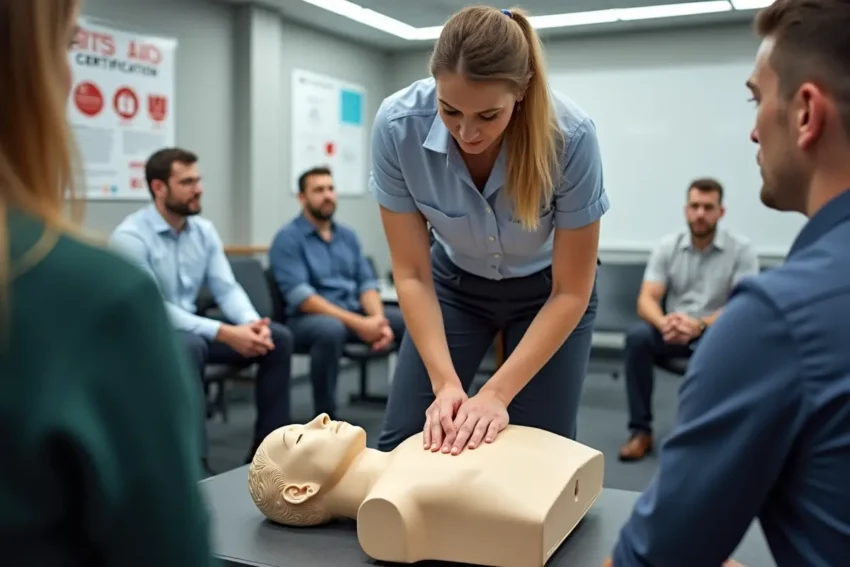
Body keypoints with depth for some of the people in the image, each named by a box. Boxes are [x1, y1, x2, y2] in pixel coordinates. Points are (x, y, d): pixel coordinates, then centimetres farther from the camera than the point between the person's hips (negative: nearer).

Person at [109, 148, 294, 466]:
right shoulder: (130, 237, -18)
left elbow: (227, 288, -1)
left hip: (192, 330, 7)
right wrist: (224, 333, -31)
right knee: (190, 346, -40)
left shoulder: (204, 230, 3)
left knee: (277, 337, -9)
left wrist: (253, 323, -23)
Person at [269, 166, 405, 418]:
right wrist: (357, 324, -24)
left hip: (356, 313, 6)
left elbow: (367, 283, 8)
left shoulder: (348, 235, 14)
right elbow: (300, 297, -17)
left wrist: (378, 319, -15)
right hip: (308, 319, -6)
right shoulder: (288, 238, -6)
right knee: (331, 329, -40)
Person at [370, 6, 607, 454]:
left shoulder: (570, 136, -33)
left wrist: (497, 393, -27)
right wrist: (446, 383, -26)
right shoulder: (398, 126, -29)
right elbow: (411, 274, -18)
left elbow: (570, 292, -22)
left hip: (545, 290, -1)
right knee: (402, 442, 0)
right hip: (457, 282, 2)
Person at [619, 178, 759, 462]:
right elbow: (646, 299, -9)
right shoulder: (668, 245, -1)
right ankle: (641, 431, -19)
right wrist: (664, 323, -34)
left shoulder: (742, 250, -7)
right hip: (673, 329, 2)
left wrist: (699, 325, -34)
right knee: (637, 336, -28)